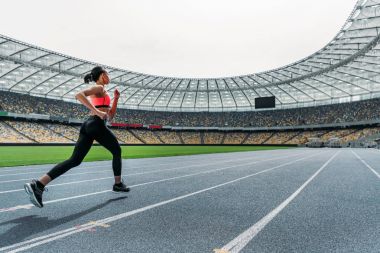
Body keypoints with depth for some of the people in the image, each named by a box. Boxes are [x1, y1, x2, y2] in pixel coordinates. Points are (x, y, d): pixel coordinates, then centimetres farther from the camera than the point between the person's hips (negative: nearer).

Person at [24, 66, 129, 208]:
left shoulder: (100, 92, 28)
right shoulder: (99, 88, 1)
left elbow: (110, 116, 29)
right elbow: (79, 95, -19)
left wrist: (116, 99, 21)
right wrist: (97, 112, -22)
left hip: (88, 125, 9)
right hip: (97, 124, -9)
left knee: (74, 160, -1)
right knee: (117, 152, 11)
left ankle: (38, 185, -11)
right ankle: (118, 185, 19)